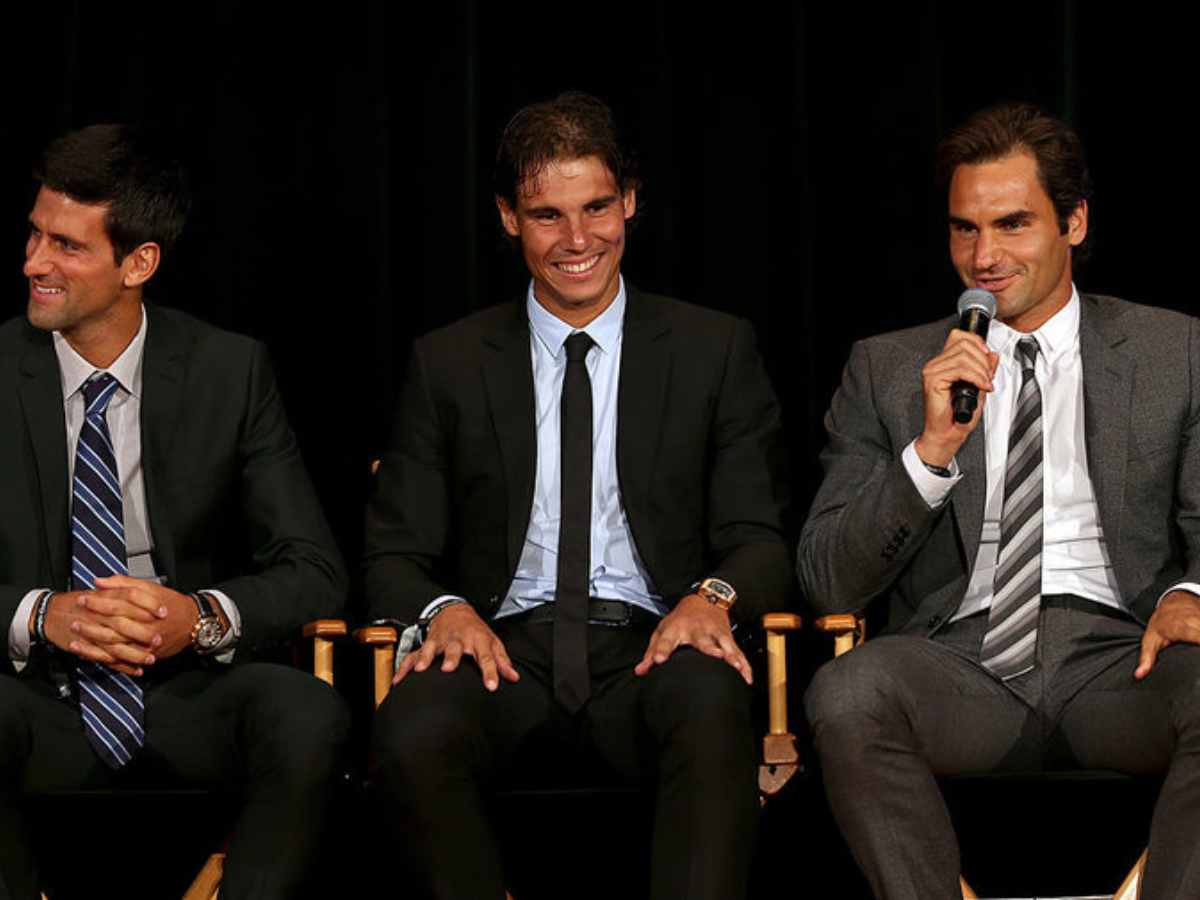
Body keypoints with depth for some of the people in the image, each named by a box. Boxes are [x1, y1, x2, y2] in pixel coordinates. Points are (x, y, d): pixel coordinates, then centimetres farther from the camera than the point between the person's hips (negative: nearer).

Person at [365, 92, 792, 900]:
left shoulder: (717, 350, 12)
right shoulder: (449, 364, 13)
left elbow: (760, 537, 8)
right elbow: (395, 554, 11)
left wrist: (714, 595, -15)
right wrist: (445, 610, -12)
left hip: (649, 649, -1)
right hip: (505, 647, 1)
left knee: (713, 706, -37)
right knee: (411, 731, -34)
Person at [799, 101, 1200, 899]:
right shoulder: (886, 370, 14)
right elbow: (828, 582, 7)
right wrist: (931, 450, -9)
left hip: (1116, 656, 0)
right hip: (960, 664, 0)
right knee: (849, 691, -33)